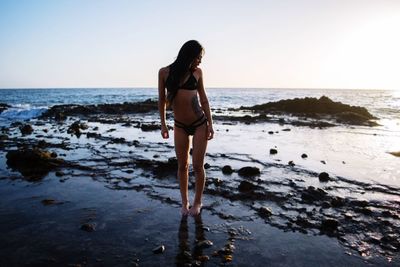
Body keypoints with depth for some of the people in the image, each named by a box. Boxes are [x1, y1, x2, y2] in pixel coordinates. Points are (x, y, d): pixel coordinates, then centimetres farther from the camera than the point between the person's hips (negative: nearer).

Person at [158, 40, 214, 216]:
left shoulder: (197, 72, -2)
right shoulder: (165, 72, -3)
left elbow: (203, 99, 3)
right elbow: (162, 99, 5)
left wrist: (210, 124, -2)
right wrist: (163, 123, 5)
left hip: (200, 124, -1)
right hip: (180, 126, 1)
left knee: (198, 166, 2)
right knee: (183, 165, 10)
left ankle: (197, 202, 22)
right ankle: (184, 202, 26)